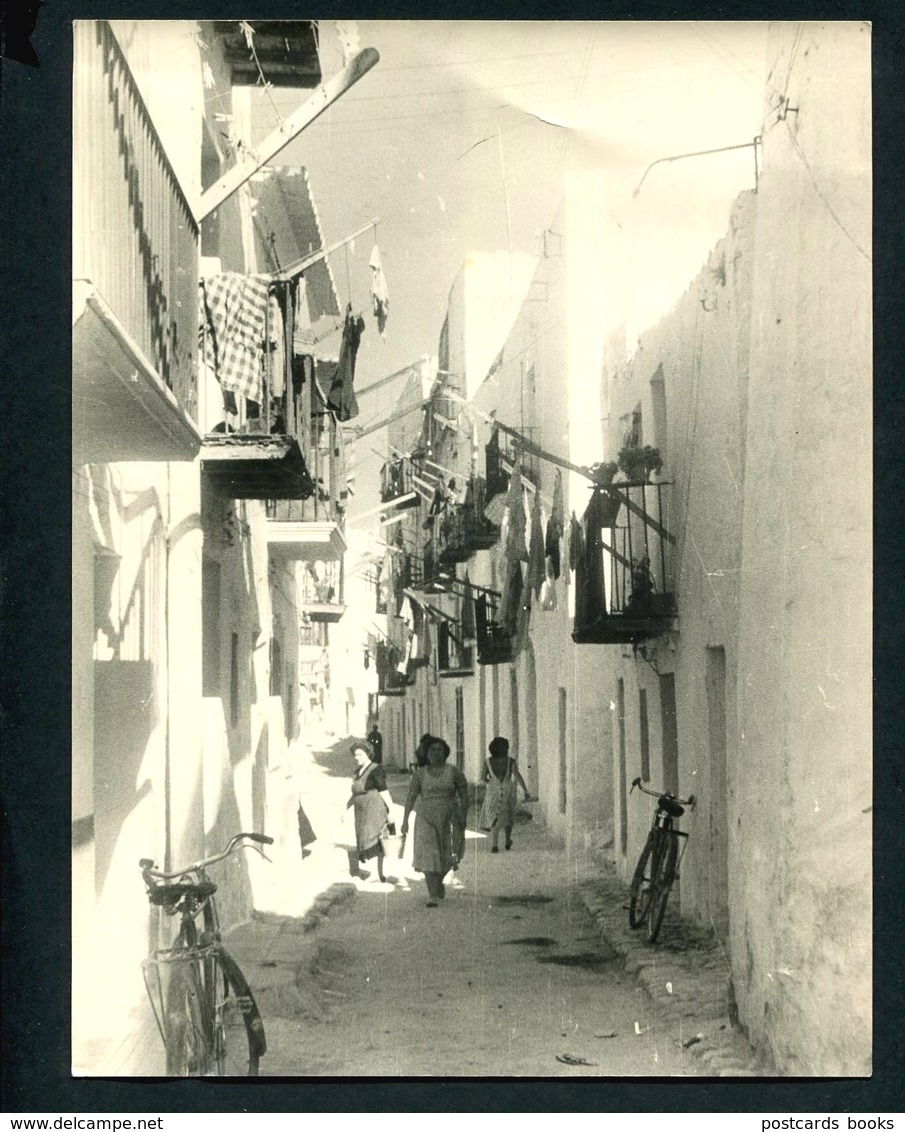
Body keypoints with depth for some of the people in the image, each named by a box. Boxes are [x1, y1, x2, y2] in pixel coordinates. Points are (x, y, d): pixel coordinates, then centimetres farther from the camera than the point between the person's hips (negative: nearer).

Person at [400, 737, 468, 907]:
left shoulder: (454, 772, 0)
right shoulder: (420, 773, 2)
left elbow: (464, 795, 2)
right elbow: (411, 797, -1)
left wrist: (463, 818, -7)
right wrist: (405, 820, -8)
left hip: (448, 819, 0)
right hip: (426, 820, 0)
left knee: (446, 856, 4)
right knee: (429, 856, -10)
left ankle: (439, 881, 36)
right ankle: (432, 896, -7)